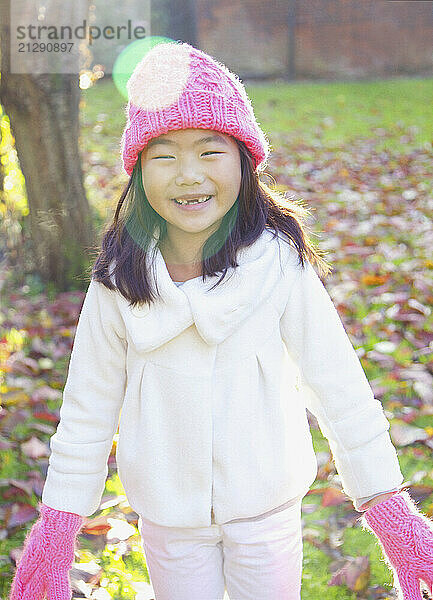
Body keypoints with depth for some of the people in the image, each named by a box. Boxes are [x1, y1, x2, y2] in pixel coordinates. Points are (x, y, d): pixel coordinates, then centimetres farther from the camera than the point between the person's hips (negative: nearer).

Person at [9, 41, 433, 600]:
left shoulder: (280, 266, -17)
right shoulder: (118, 281, -12)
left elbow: (339, 388, -11)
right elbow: (89, 404, -3)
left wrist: (388, 508, -8)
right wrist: (58, 522, 1)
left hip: (267, 506, -1)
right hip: (167, 511, 1)